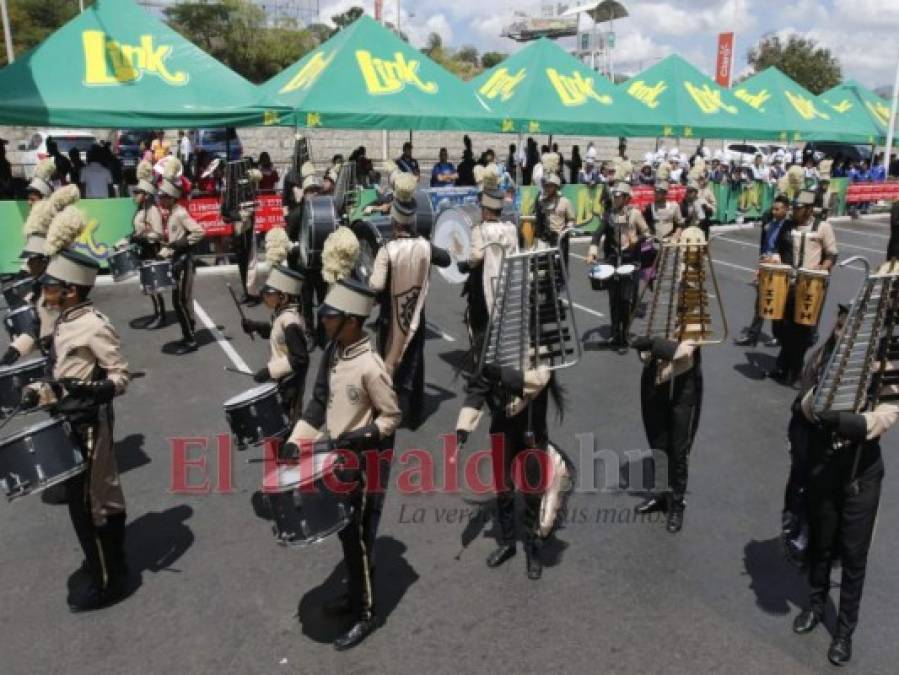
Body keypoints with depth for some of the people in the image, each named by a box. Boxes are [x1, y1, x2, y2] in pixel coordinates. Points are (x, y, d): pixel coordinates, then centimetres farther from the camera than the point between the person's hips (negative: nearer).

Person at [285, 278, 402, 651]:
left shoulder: (370, 366, -25)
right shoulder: (332, 352, 0)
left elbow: (392, 417, -16)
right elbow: (319, 401, 8)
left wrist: (358, 437, -27)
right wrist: (297, 440, 1)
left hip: (364, 464, -8)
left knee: (358, 539, 4)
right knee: (344, 533, 21)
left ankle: (366, 613, 22)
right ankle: (354, 595, 40)